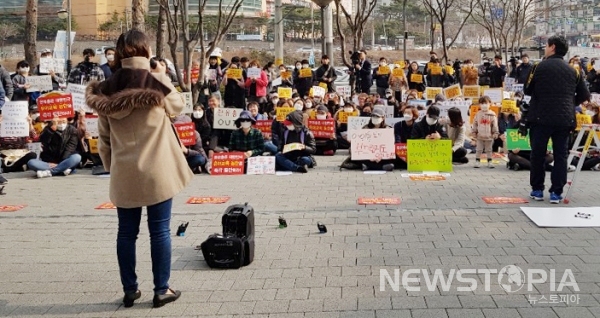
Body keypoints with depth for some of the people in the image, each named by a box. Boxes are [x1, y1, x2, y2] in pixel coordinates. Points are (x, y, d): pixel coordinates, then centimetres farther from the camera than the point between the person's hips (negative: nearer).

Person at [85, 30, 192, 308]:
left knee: (126, 232, 11)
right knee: (159, 231, 5)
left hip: (123, 172, 3)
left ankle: (130, 290, 20)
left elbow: (104, 137, 5)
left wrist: (110, 166, 15)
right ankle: (161, 290, 12)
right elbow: (177, 107, 11)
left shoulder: (106, 89, 1)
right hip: (156, 170, -3)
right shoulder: (158, 82, -9)